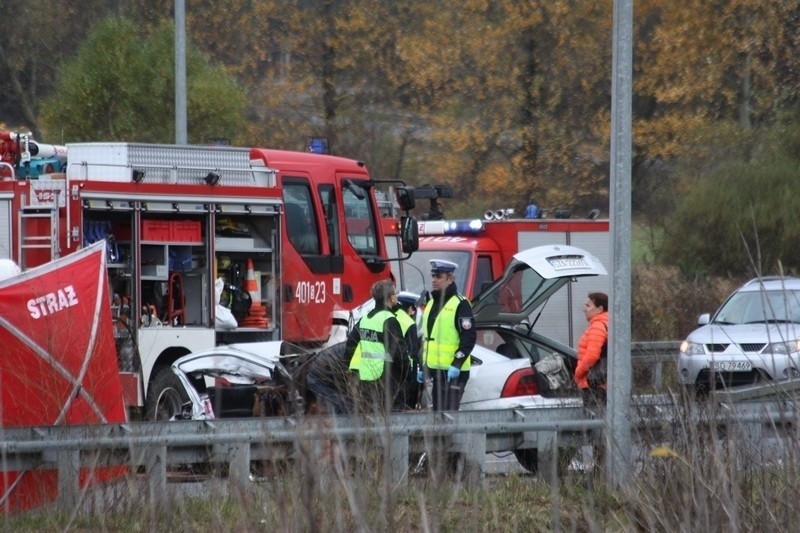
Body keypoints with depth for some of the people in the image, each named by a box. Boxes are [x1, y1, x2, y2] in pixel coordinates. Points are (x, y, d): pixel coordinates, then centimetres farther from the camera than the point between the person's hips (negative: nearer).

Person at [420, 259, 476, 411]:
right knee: (438, 411, 11)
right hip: (435, 369, 9)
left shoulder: (460, 304, -8)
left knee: (449, 411, -13)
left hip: (453, 371, -9)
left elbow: (469, 338, -14)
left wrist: (456, 364, -22)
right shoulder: (431, 303, 18)